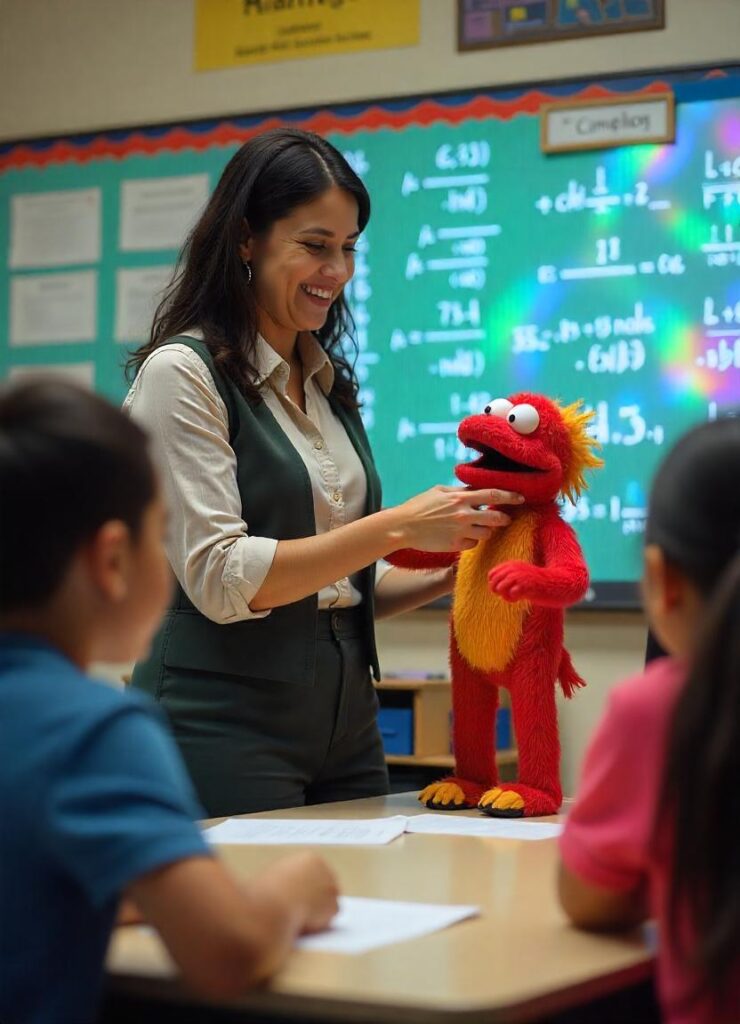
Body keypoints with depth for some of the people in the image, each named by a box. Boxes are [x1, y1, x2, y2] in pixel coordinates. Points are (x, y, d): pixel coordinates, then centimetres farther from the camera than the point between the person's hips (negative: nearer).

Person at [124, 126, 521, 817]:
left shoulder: (331, 385, 13)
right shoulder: (181, 373, -8)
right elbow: (221, 579, -17)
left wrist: (453, 574, 0)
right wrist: (396, 528, -18)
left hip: (345, 727, 7)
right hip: (223, 727, -7)